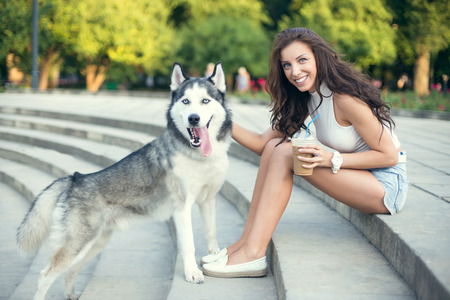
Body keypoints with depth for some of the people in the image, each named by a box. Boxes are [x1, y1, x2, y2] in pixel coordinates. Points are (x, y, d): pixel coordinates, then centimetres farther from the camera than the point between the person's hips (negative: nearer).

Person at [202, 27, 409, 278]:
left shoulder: (345, 98, -21)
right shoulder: (304, 100, 5)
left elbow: (389, 155, -19)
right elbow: (262, 143, 3)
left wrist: (332, 159, -28)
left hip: (388, 183, -8)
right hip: (363, 181, 8)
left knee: (286, 153, -20)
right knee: (276, 146, -4)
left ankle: (254, 254, -22)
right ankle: (247, 242, -6)